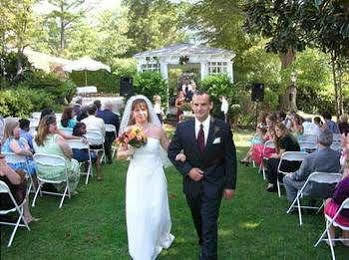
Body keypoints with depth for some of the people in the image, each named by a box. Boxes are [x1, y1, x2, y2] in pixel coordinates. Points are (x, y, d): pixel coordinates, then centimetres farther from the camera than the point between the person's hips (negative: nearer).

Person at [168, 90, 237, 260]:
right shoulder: (183, 128, -7)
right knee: (198, 220, 21)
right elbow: (172, 152, 2)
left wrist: (230, 185, -5)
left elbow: (230, 158, -5)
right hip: (192, 181, 3)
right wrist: (187, 170, -11)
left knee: (210, 224, -5)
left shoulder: (223, 128, -10)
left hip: (213, 184, -3)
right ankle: (204, 242, 47)